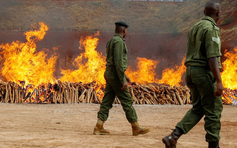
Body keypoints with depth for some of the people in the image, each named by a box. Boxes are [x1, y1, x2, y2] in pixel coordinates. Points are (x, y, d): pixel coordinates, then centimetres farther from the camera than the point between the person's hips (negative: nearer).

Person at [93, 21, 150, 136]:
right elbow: (118, 62, -21)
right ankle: (136, 128, 1)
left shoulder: (111, 41, 18)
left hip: (109, 73, 10)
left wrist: (124, 75, 27)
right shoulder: (119, 41, -14)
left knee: (107, 101, 7)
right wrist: (123, 80, -21)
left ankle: (99, 127, 2)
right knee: (127, 101, -4)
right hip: (115, 74, -10)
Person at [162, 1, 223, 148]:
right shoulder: (211, 29, -13)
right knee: (213, 111, 1)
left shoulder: (194, 28, 15)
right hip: (205, 71, -9)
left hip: (191, 70, 9)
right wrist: (219, 81, -23)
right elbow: (212, 57, -21)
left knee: (197, 108, 14)